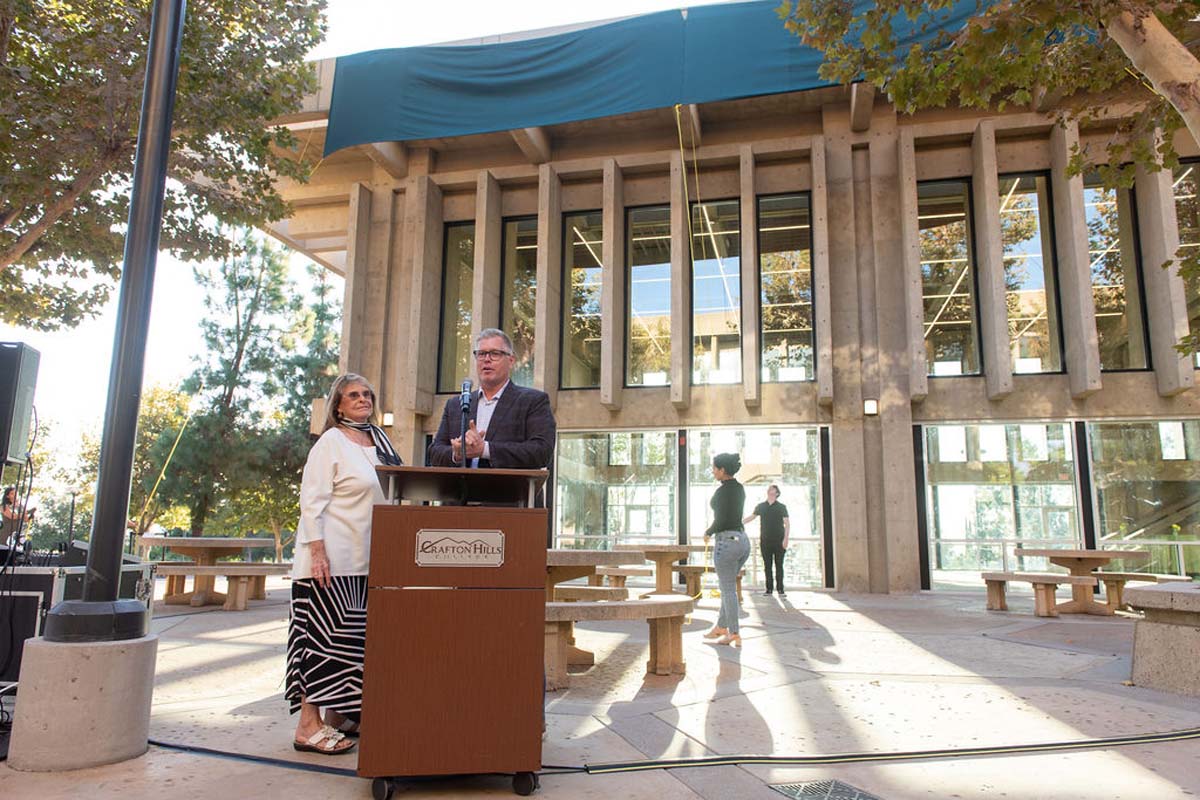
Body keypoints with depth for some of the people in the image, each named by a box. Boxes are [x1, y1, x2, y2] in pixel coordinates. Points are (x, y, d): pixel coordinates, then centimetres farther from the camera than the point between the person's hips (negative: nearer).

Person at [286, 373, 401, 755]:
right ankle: (309, 726, 1)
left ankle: (338, 716, 21)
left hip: (365, 559, 7)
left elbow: (394, 493, 20)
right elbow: (312, 501, -11)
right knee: (325, 634, -6)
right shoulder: (330, 443, -5)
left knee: (354, 636, 10)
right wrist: (317, 552, -19)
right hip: (331, 559, -7)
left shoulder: (380, 441, 15)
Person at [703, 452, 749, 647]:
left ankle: (735, 634, 4)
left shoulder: (722, 491, -15)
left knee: (728, 590, 0)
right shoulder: (740, 488, 11)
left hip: (726, 541, -9)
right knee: (727, 586, 19)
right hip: (742, 540, 9)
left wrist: (708, 532, -2)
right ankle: (721, 627, 27)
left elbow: (721, 521, -18)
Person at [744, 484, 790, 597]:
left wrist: (785, 539, -8)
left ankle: (780, 590, 2)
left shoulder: (781, 507, 2)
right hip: (765, 541, 2)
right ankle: (769, 589, 9)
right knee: (767, 566, 4)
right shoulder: (760, 506, 9)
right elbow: (751, 517, 17)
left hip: (779, 541, -2)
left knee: (779, 565, -2)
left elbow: (787, 523, 1)